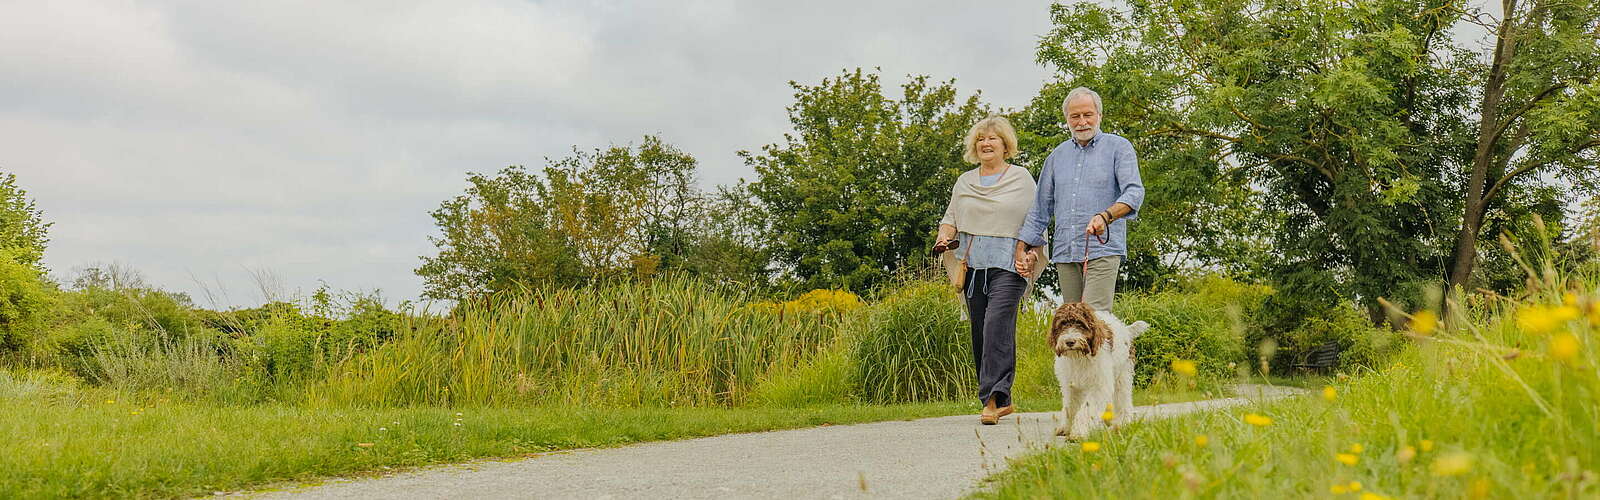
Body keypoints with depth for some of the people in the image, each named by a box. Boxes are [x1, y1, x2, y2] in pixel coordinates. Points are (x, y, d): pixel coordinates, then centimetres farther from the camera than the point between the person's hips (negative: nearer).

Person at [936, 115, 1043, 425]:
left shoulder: (1021, 178, 7)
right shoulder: (964, 182, 18)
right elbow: (950, 219, 21)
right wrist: (944, 237, -1)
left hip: (1009, 263, -5)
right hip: (973, 265, 5)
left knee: (997, 324, -19)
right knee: (980, 330, 2)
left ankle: (993, 397, -26)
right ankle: (1003, 400, 10)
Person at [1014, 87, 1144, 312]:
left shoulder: (1118, 147, 4)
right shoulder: (1058, 155, 19)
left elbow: (1134, 192, -11)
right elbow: (1040, 208, 23)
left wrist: (1105, 216, -29)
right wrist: (1022, 248, 15)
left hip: (1102, 250, -5)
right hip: (1065, 252, 5)